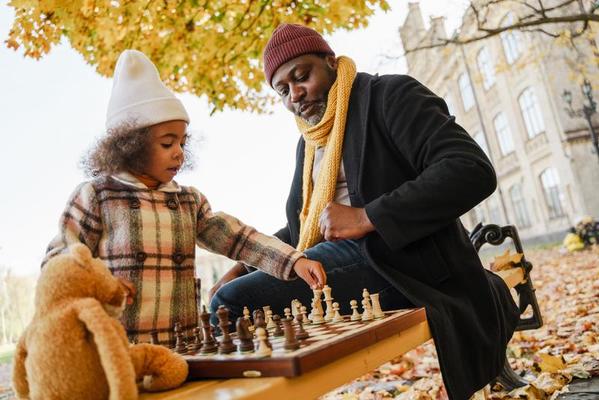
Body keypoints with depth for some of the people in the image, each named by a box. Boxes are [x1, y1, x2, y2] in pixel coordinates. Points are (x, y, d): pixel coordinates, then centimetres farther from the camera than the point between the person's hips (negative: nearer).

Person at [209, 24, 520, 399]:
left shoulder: (389, 95, -2)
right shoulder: (310, 141, 20)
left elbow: (472, 171, -16)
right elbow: (300, 225, 25)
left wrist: (366, 217, -21)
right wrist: (244, 268, 9)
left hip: (395, 260, -8)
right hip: (340, 256, 9)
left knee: (232, 302, -22)